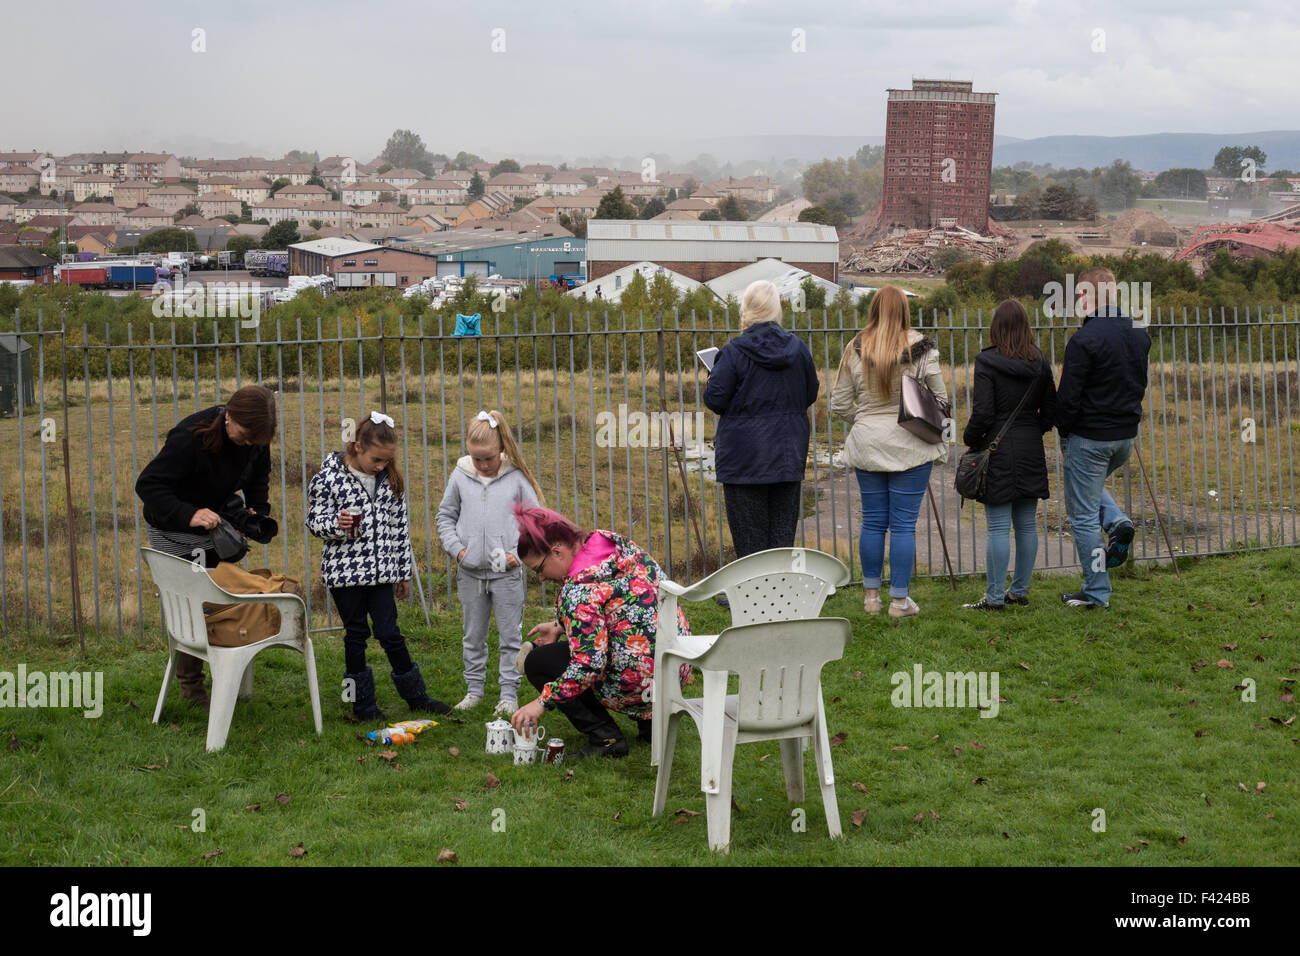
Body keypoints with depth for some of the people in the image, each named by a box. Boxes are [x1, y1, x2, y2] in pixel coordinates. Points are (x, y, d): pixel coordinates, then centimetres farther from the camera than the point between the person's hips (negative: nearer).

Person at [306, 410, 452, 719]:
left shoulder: (391, 481, 4)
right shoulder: (329, 478, -10)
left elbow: (400, 528, 11)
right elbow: (314, 521, -4)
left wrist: (404, 572, 13)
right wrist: (338, 525, -26)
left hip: (381, 571, 3)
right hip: (345, 570, -3)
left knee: (389, 632, 4)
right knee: (356, 634, 6)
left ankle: (416, 696, 18)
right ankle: (362, 704, 18)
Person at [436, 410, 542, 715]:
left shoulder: (516, 477, -5)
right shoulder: (460, 475, 1)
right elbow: (445, 515, 12)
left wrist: (519, 552, -8)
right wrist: (456, 547, -1)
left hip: (507, 572, -2)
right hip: (470, 572, 2)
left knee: (510, 636, 4)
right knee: (473, 636, 13)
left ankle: (509, 694, 13)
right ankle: (474, 689, 25)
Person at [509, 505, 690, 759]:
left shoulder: (579, 590, -22)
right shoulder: (619, 544, 4)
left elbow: (588, 665, -26)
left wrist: (541, 703, -20)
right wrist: (559, 627, 19)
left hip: (638, 681, -9)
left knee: (537, 662, 2)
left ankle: (605, 738, -2)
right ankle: (650, 720, 22)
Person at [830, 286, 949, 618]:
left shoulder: (855, 351, -1)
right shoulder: (921, 349, -7)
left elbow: (839, 405, 3)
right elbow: (940, 399, 0)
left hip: (867, 444, 2)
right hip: (910, 445, -2)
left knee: (872, 522, 11)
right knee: (903, 524, 2)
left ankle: (871, 595, 19)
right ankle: (900, 600, 6)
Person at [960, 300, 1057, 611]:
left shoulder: (986, 362, -12)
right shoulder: (1039, 363, 4)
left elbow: (982, 413, -15)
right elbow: (1051, 410, 6)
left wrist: (970, 440, 0)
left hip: (998, 452, -6)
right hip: (1031, 451, 6)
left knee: (998, 528, -3)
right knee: (1026, 525, 12)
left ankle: (995, 597, 0)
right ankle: (1020, 591, 20)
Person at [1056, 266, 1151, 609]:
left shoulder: (1084, 340, -19)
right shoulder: (1140, 334, 5)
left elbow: (1068, 398, -17)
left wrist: (1064, 432, -1)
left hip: (1089, 437, -8)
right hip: (1127, 435, 8)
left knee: (1083, 517, 3)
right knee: (1092, 484, 33)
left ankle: (1096, 593, 6)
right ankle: (1117, 522, 6)